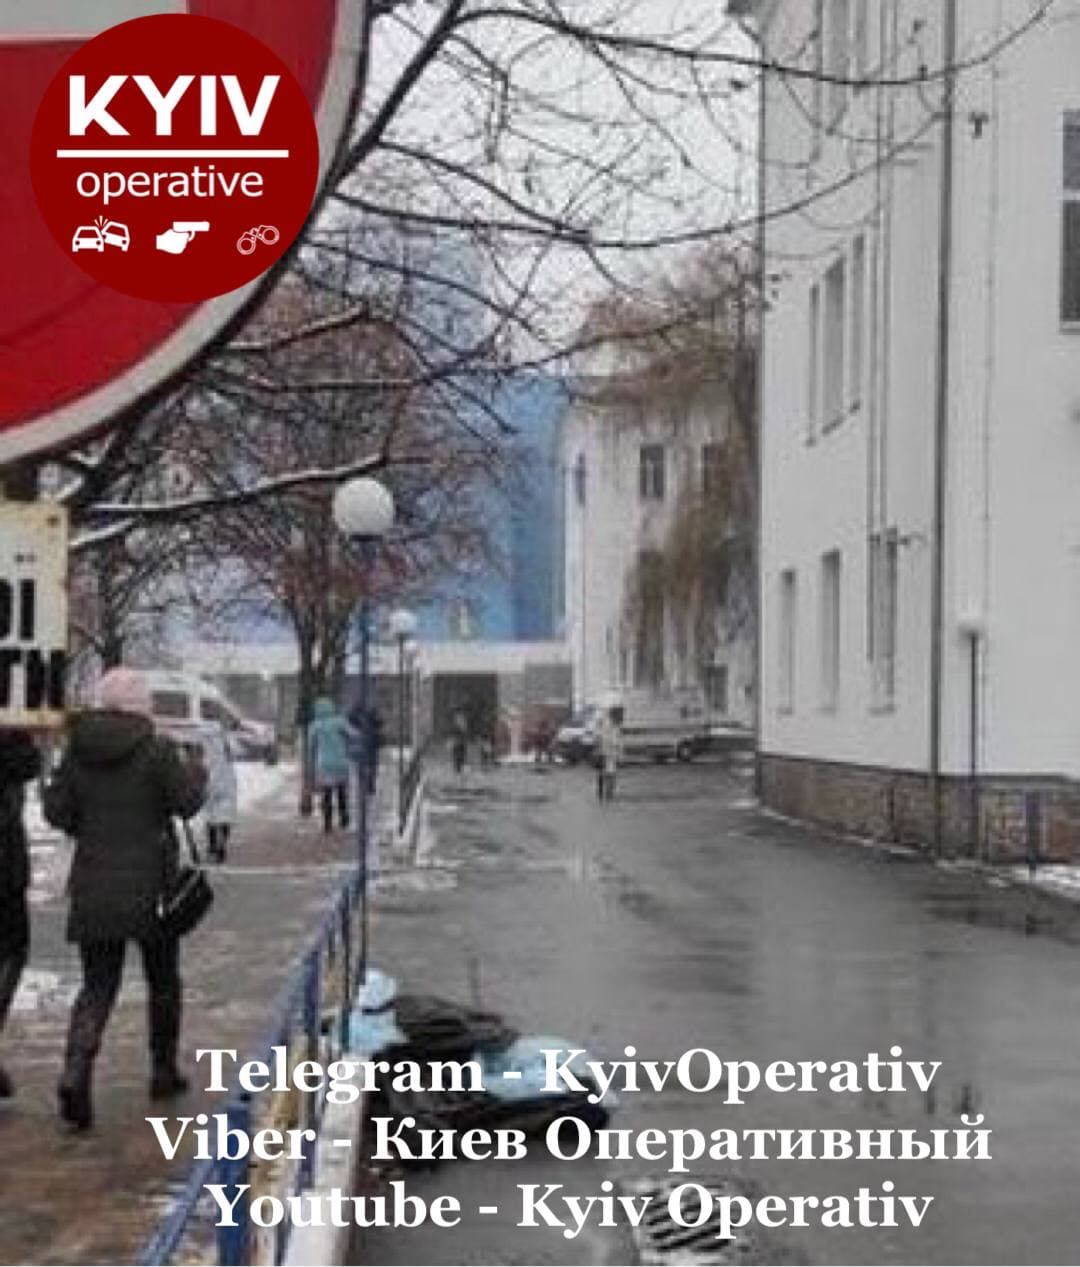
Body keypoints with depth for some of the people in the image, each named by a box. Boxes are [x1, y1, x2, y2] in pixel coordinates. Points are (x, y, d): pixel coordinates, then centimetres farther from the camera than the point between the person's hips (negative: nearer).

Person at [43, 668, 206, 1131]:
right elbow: (186, 802, -9)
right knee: (163, 980, 17)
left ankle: (75, 1075, -13)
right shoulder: (157, 749, -11)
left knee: (97, 985, 7)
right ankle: (163, 1071, 26)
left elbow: (56, 809, 1)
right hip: (150, 884, -3)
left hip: (93, 886, 3)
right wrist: (196, 773, 10)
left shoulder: (78, 749, 1)